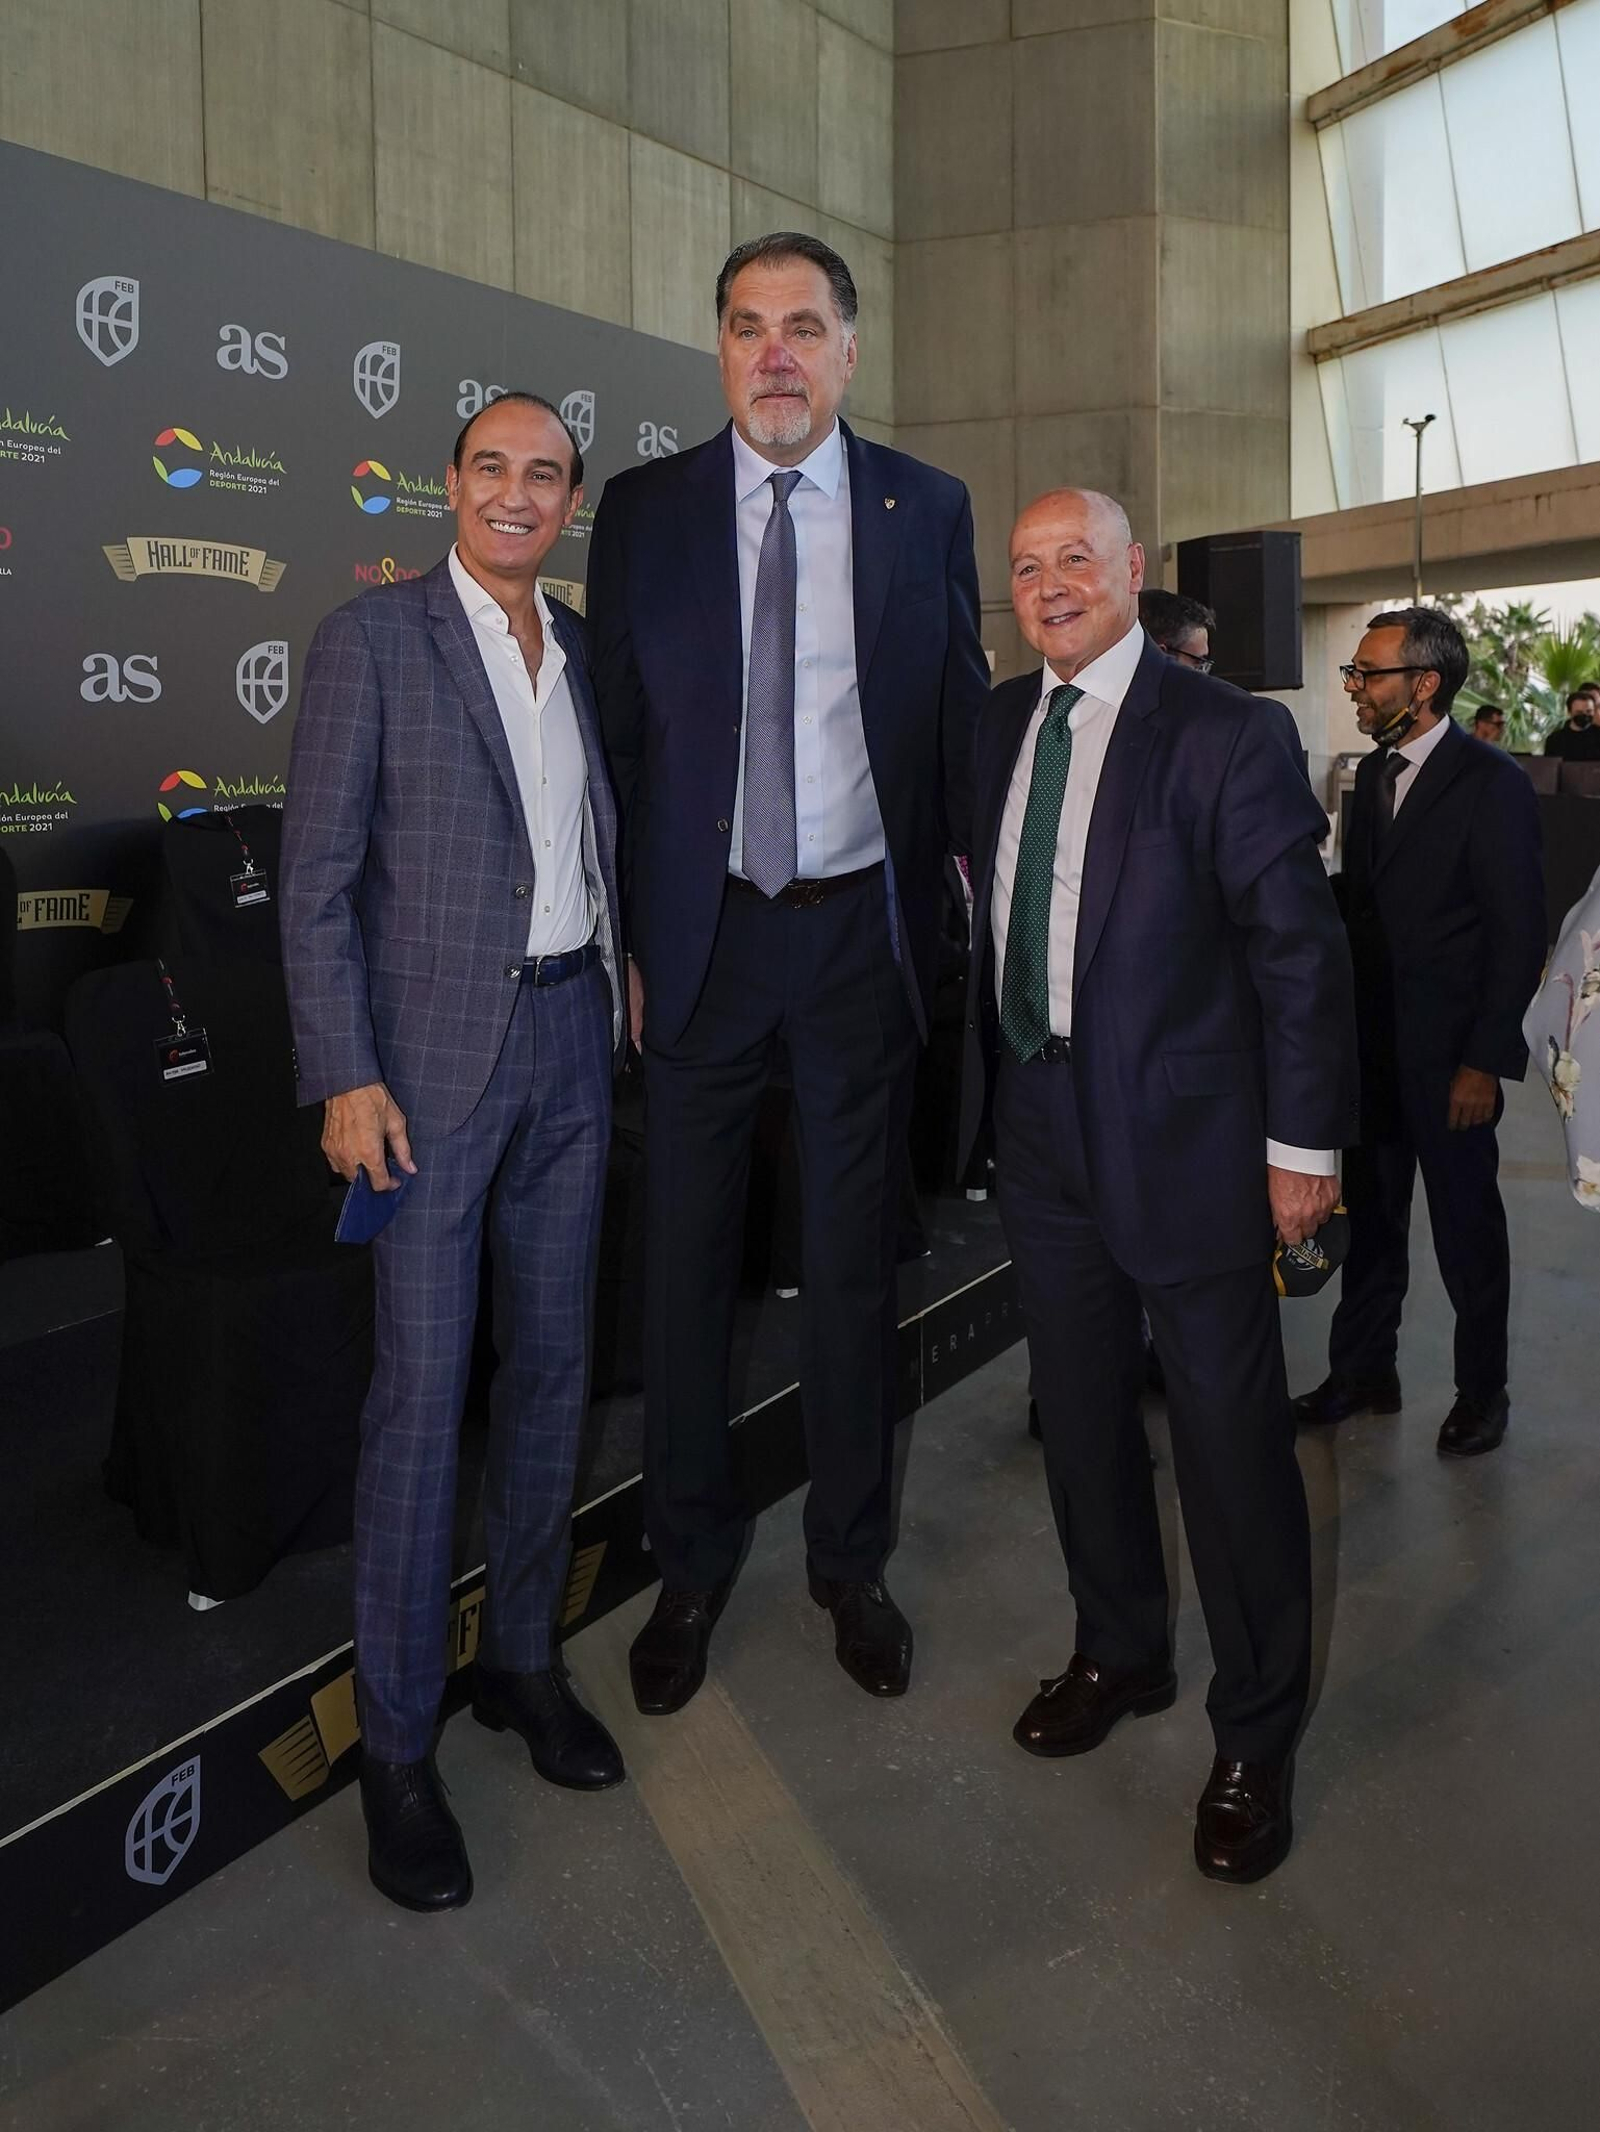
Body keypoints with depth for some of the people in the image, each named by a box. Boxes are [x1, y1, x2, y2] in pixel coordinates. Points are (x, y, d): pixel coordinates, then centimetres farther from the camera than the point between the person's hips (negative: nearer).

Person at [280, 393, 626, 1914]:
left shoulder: (585, 648, 12)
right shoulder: (371, 638, -5)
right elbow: (316, 877, -8)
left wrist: (620, 985, 8)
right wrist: (346, 1075, -14)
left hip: (572, 1043, 6)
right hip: (433, 1052, -5)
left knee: (552, 1363, 12)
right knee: (420, 1391, -2)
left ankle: (521, 1659, 29)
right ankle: (394, 1742, 13)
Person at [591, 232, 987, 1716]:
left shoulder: (926, 509, 4)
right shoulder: (644, 510, 3)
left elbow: (961, 723, 6)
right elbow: (618, 731, 3)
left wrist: (962, 914, -1)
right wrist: (618, 937, -2)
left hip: (861, 929, 0)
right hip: (701, 929, 0)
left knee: (853, 1261, 11)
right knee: (684, 1258, 7)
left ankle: (850, 1561, 30)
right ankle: (690, 1566, 27)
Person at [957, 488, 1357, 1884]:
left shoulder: (1224, 734, -11)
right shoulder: (998, 725, 8)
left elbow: (1300, 949, -11)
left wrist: (1304, 1144, -11)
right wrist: (986, 1088, 8)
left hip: (1187, 1138, -5)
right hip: (1042, 1134, 6)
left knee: (1232, 1439, 6)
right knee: (1081, 1415, 18)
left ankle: (1256, 1739, 26)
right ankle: (1121, 1653, 41)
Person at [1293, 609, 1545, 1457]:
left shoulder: (1493, 784, -12)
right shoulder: (1373, 775, 9)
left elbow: (1519, 933, -12)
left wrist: (1486, 1060, -14)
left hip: (1448, 1055, -6)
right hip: (1371, 1044, 6)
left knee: (1466, 1229, 8)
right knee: (1368, 1220, 14)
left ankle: (1482, 1391, 26)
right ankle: (1362, 1372, 29)